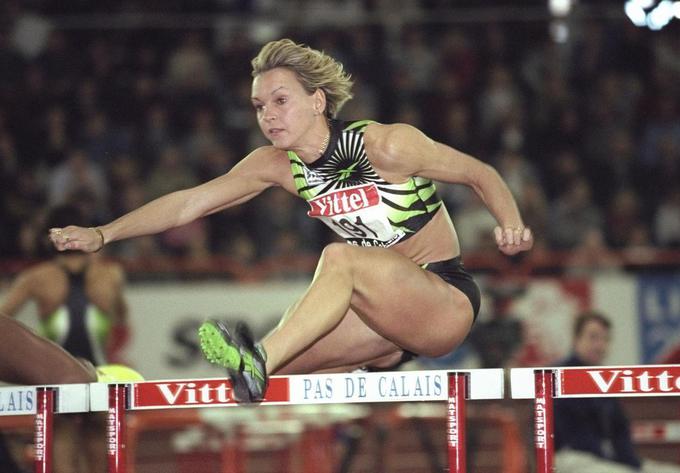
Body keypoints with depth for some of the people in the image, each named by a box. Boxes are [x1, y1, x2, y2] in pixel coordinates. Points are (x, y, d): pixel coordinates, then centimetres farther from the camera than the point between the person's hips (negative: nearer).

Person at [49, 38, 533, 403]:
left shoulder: (385, 146, -16)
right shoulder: (279, 165, 1)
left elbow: (481, 174, -8)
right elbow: (189, 202, -2)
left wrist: (512, 226, -27)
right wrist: (102, 234, -11)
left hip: (448, 300, -7)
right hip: (386, 311, 7)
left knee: (340, 258, -33)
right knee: (277, 365, -13)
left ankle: (257, 364, -50)